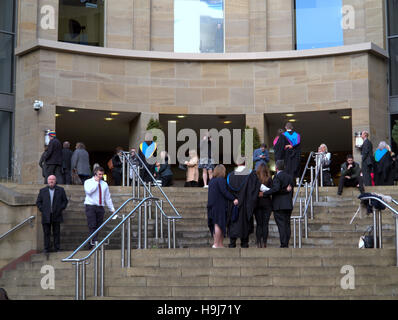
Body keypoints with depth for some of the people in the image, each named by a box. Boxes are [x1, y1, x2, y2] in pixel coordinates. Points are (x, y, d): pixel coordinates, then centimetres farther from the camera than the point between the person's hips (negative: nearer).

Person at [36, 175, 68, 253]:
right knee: (46, 233, 2)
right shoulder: (42, 191, 10)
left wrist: (61, 208, -2)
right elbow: (38, 202, 12)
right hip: (46, 216, 1)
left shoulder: (60, 190, 8)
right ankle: (46, 249, 7)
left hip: (56, 216, -1)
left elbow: (65, 201, 10)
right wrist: (42, 209, -1)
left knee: (57, 233, 2)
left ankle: (57, 248, 7)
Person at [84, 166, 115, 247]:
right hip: (90, 206, -4)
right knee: (92, 226, -15)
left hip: (100, 207, 4)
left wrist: (112, 209, 13)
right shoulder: (88, 182, 5)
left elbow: (108, 197, 18)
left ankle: (92, 244, 3)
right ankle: (94, 243, -23)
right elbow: (89, 191, -17)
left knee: (98, 226, 0)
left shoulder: (104, 184, 16)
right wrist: (96, 182, -8)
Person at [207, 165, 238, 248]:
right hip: (219, 205, -9)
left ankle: (219, 244, 12)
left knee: (215, 226, 9)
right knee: (219, 224, -8)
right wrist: (233, 199, -23)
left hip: (212, 205, 9)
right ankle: (216, 244, -11)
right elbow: (224, 191, -20)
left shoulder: (211, 181, 16)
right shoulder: (221, 180, -9)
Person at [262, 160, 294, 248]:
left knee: (281, 225, -6)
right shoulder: (290, 176, 12)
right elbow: (292, 191, 15)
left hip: (279, 205, -7)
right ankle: (286, 244, 10)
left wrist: (264, 194, -19)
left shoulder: (277, 176, -10)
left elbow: (276, 188, -24)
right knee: (287, 225, 9)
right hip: (289, 205, 7)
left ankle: (283, 244, -9)